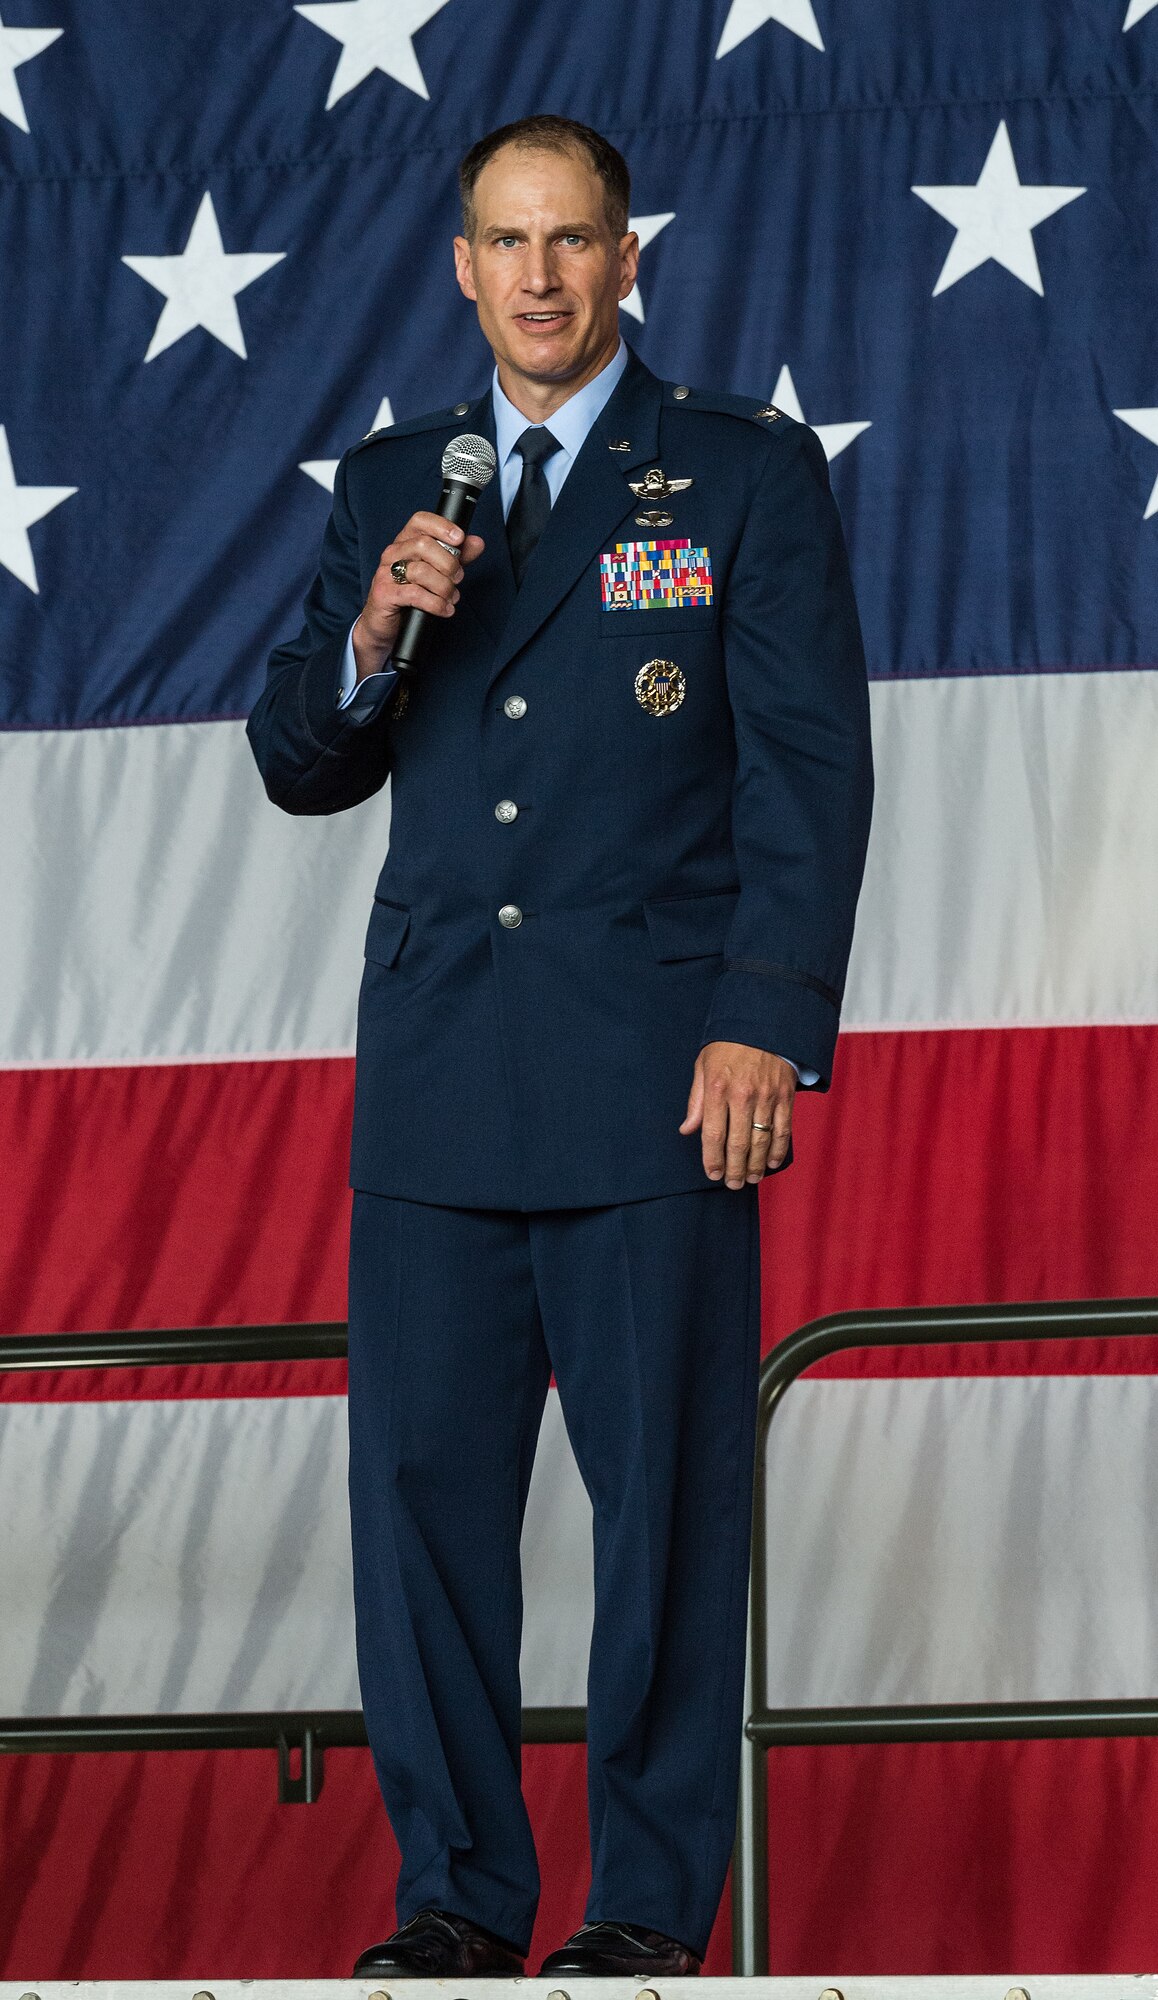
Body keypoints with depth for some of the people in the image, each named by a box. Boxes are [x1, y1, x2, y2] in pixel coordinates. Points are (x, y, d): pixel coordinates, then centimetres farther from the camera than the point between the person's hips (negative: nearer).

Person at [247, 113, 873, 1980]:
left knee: (667, 1491, -3)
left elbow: (811, 770, -1)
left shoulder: (750, 474, 5)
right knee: (423, 1480, 0)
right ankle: (458, 1894, 8)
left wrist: (767, 1024, -10)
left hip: (656, 1072, -3)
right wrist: (372, 637, -4)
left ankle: (653, 1904, 4)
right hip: (441, 1077, 4)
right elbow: (301, 769, 17)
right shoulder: (391, 485, 16)